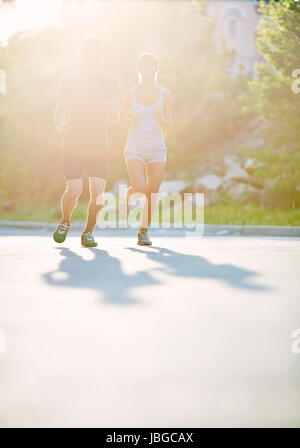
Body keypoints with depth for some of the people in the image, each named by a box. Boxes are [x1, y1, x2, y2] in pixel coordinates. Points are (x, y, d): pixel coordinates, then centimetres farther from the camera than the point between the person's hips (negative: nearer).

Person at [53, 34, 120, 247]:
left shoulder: (111, 82, 8)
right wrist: (61, 125, -9)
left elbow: (116, 119, 7)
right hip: (73, 143, -1)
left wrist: (112, 112, -17)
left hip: (100, 145, 1)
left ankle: (88, 232, 9)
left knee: (98, 190, -10)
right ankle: (65, 221, 19)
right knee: (74, 190, -11)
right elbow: (59, 111, 13)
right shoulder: (69, 81, 6)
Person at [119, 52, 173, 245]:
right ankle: (127, 196, 18)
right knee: (140, 189, -18)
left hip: (156, 149, 2)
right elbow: (122, 119, 11)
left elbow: (168, 127, 2)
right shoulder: (130, 94, -2)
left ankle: (144, 231, 19)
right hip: (135, 148, -1)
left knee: (152, 194, -1)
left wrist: (160, 118, -19)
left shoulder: (165, 94, 1)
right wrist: (130, 120, -11)